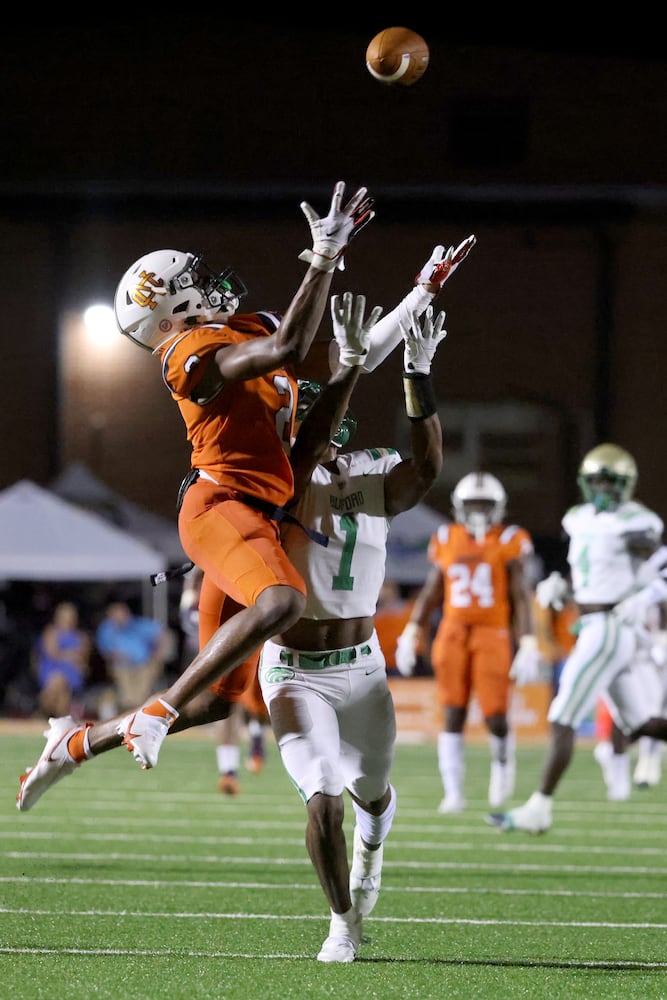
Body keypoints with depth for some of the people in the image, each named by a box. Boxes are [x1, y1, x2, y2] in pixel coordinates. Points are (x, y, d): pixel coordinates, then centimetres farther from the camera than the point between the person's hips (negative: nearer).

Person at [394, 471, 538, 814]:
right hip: (453, 634, 3)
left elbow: (521, 596, -5)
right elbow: (431, 592, 13)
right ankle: (454, 793, 1)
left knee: (495, 716, -5)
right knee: (452, 715, -2)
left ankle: (503, 761, 27)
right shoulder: (446, 541, 7)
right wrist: (411, 635, 7)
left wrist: (527, 644, -11)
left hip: (494, 636, -3)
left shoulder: (509, 542, -3)